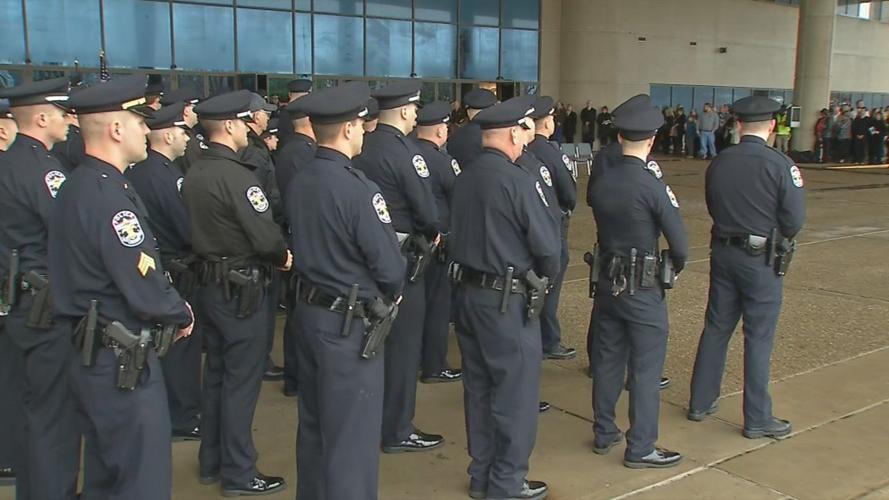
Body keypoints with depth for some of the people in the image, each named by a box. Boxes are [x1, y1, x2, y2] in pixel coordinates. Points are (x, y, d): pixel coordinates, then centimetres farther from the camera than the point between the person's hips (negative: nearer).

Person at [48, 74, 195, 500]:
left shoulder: (78, 185, 9)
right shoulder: (108, 196, -22)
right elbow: (146, 292, -24)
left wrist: (171, 308, 5)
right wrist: (183, 314, -4)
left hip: (96, 357, 10)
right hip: (123, 366, -10)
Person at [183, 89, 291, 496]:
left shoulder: (194, 173, 7)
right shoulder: (236, 174, -21)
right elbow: (266, 236, -24)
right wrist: (284, 257, -2)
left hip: (209, 284, 9)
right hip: (242, 290, -9)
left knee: (216, 374, 18)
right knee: (242, 381, 2)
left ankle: (211, 462, 31)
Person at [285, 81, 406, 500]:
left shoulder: (298, 182, 2)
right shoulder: (357, 188, -22)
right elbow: (389, 265, -18)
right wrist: (389, 294, 2)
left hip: (309, 310, 8)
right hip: (348, 323, -8)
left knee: (314, 423, 21)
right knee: (352, 433, 3)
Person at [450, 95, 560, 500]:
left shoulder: (464, 178, 5)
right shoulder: (518, 181, -17)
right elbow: (548, 245, -15)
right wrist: (546, 273, 5)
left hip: (467, 293, 8)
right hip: (506, 301, -8)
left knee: (478, 387, 17)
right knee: (516, 392, 5)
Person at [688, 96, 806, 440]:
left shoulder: (718, 163, 0)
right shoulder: (780, 165, -15)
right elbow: (794, 220, -11)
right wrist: (778, 236, 8)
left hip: (723, 254, 5)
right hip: (762, 260, -5)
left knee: (716, 329, 15)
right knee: (758, 338, 4)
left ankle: (700, 402, 25)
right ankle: (757, 419, 13)